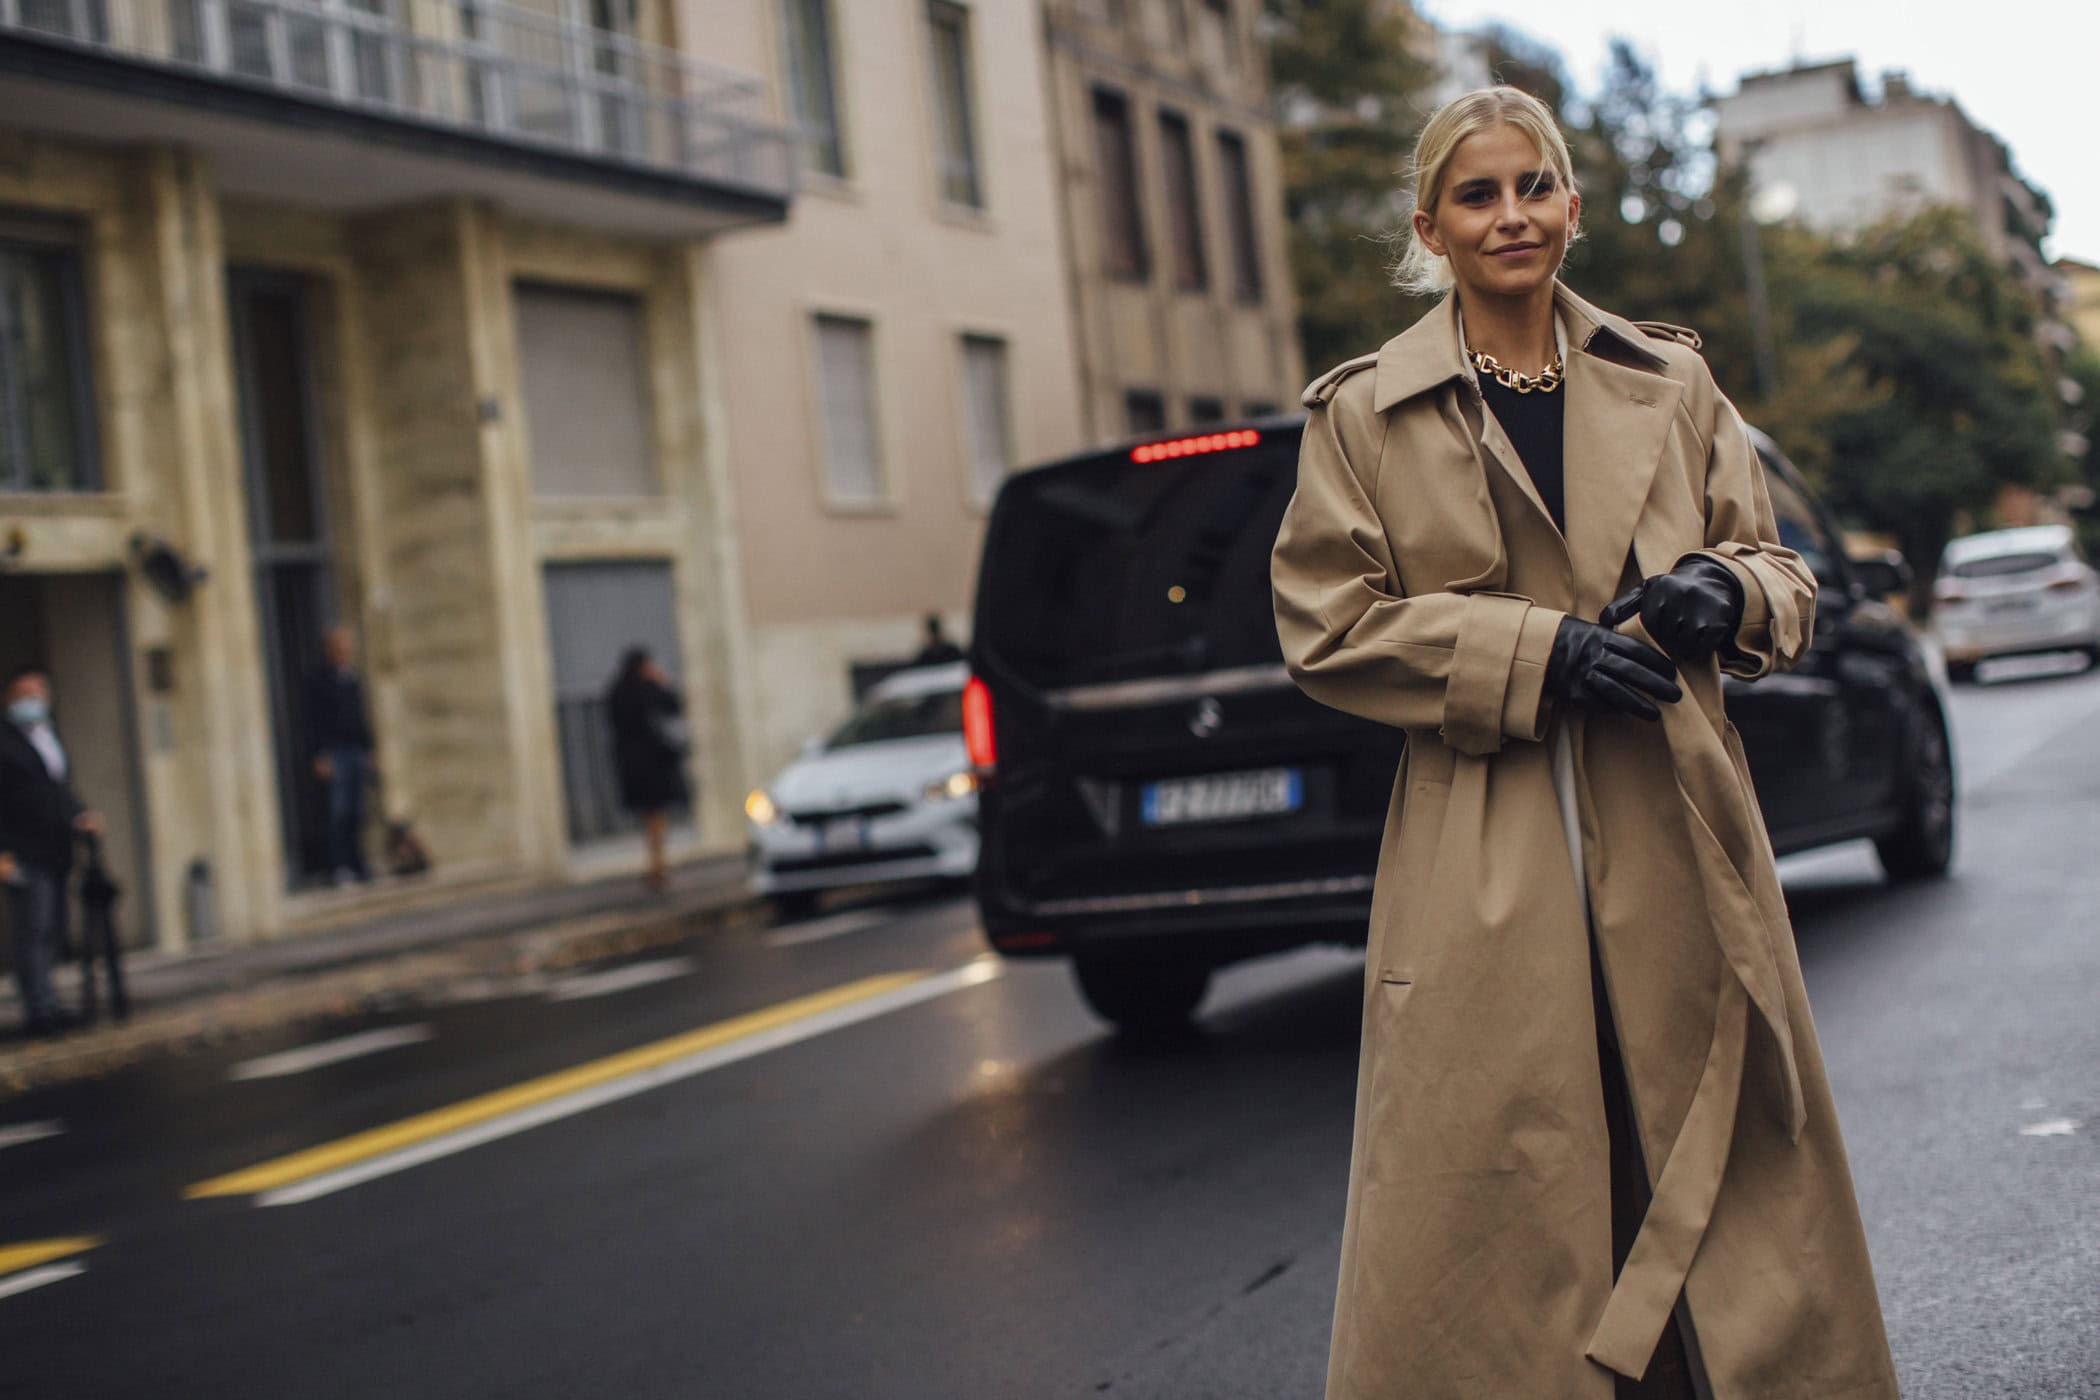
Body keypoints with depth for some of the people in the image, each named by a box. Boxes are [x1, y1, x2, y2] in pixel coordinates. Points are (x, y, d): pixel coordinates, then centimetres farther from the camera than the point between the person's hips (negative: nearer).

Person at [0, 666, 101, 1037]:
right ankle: (41, 1008, -11)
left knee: (52, 933, 9)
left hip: (55, 854, 8)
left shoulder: (50, 737, 19)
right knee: (34, 931, -10)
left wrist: (79, 816, 7)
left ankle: (38, 1009, 16)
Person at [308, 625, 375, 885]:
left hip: (357, 750, 6)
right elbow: (316, 722, -9)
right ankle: (339, 866, -3)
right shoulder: (321, 682, -5)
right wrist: (322, 757, -14)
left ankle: (357, 863, 12)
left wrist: (368, 751, 17)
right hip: (335, 753, -6)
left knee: (357, 811, 7)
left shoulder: (354, 681, 15)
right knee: (339, 810, -7)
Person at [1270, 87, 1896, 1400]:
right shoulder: (1365, 413, 3)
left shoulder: (1672, 382, 11)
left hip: (1680, 847, 3)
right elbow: (1327, 627, -2)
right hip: (1490, 874, -3)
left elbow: (1788, 584, 16)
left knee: (1735, 1169, 10)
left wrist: (1730, 592, -9)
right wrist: (1538, 652, -13)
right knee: (1489, 1193, -1)